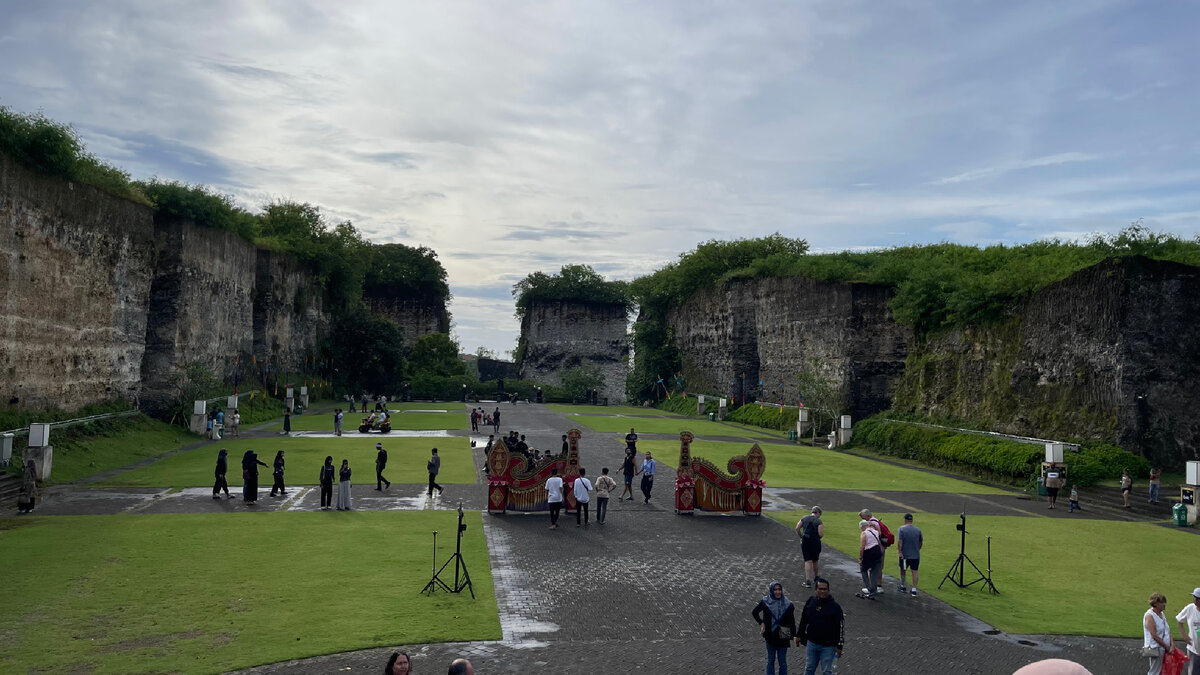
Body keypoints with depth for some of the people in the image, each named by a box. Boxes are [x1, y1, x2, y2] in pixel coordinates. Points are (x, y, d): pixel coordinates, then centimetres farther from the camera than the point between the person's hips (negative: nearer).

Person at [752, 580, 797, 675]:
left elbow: (792, 621, -2)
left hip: (783, 637, 0)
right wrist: (761, 623, -1)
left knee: (782, 662, 7)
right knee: (770, 660, 12)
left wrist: (794, 636, -7)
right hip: (770, 636, 0)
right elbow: (754, 612, 9)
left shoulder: (787, 604, -7)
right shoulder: (765, 602, -6)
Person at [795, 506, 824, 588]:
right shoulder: (818, 521, -7)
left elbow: (797, 528, 0)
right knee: (815, 561, 19)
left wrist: (801, 536, 12)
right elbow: (821, 534, -15)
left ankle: (808, 580, -13)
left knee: (808, 561, -1)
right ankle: (816, 577, 38)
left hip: (805, 541, 1)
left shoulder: (804, 518, 4)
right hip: (815, 542, -1)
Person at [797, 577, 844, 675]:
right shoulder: (810, 602, -2)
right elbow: (803, 620, 11)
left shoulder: (834, 606, -13)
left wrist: (839, 646, -9)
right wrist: (799, 635, 14)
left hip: (828, 646, -4)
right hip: (811, 643, 4)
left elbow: (841, 626, -10)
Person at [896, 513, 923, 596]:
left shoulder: (902, 528, -7)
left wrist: (900, 551, -13)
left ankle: (902, 587, 27)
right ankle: (914, 590, 2)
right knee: (914, 572, 4)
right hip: (916, 555, 3)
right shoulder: (918, 530, 4)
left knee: (903, 570, 16)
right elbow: (921, 542, 12)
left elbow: (900, 541, -15)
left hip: (905, 555, -3)